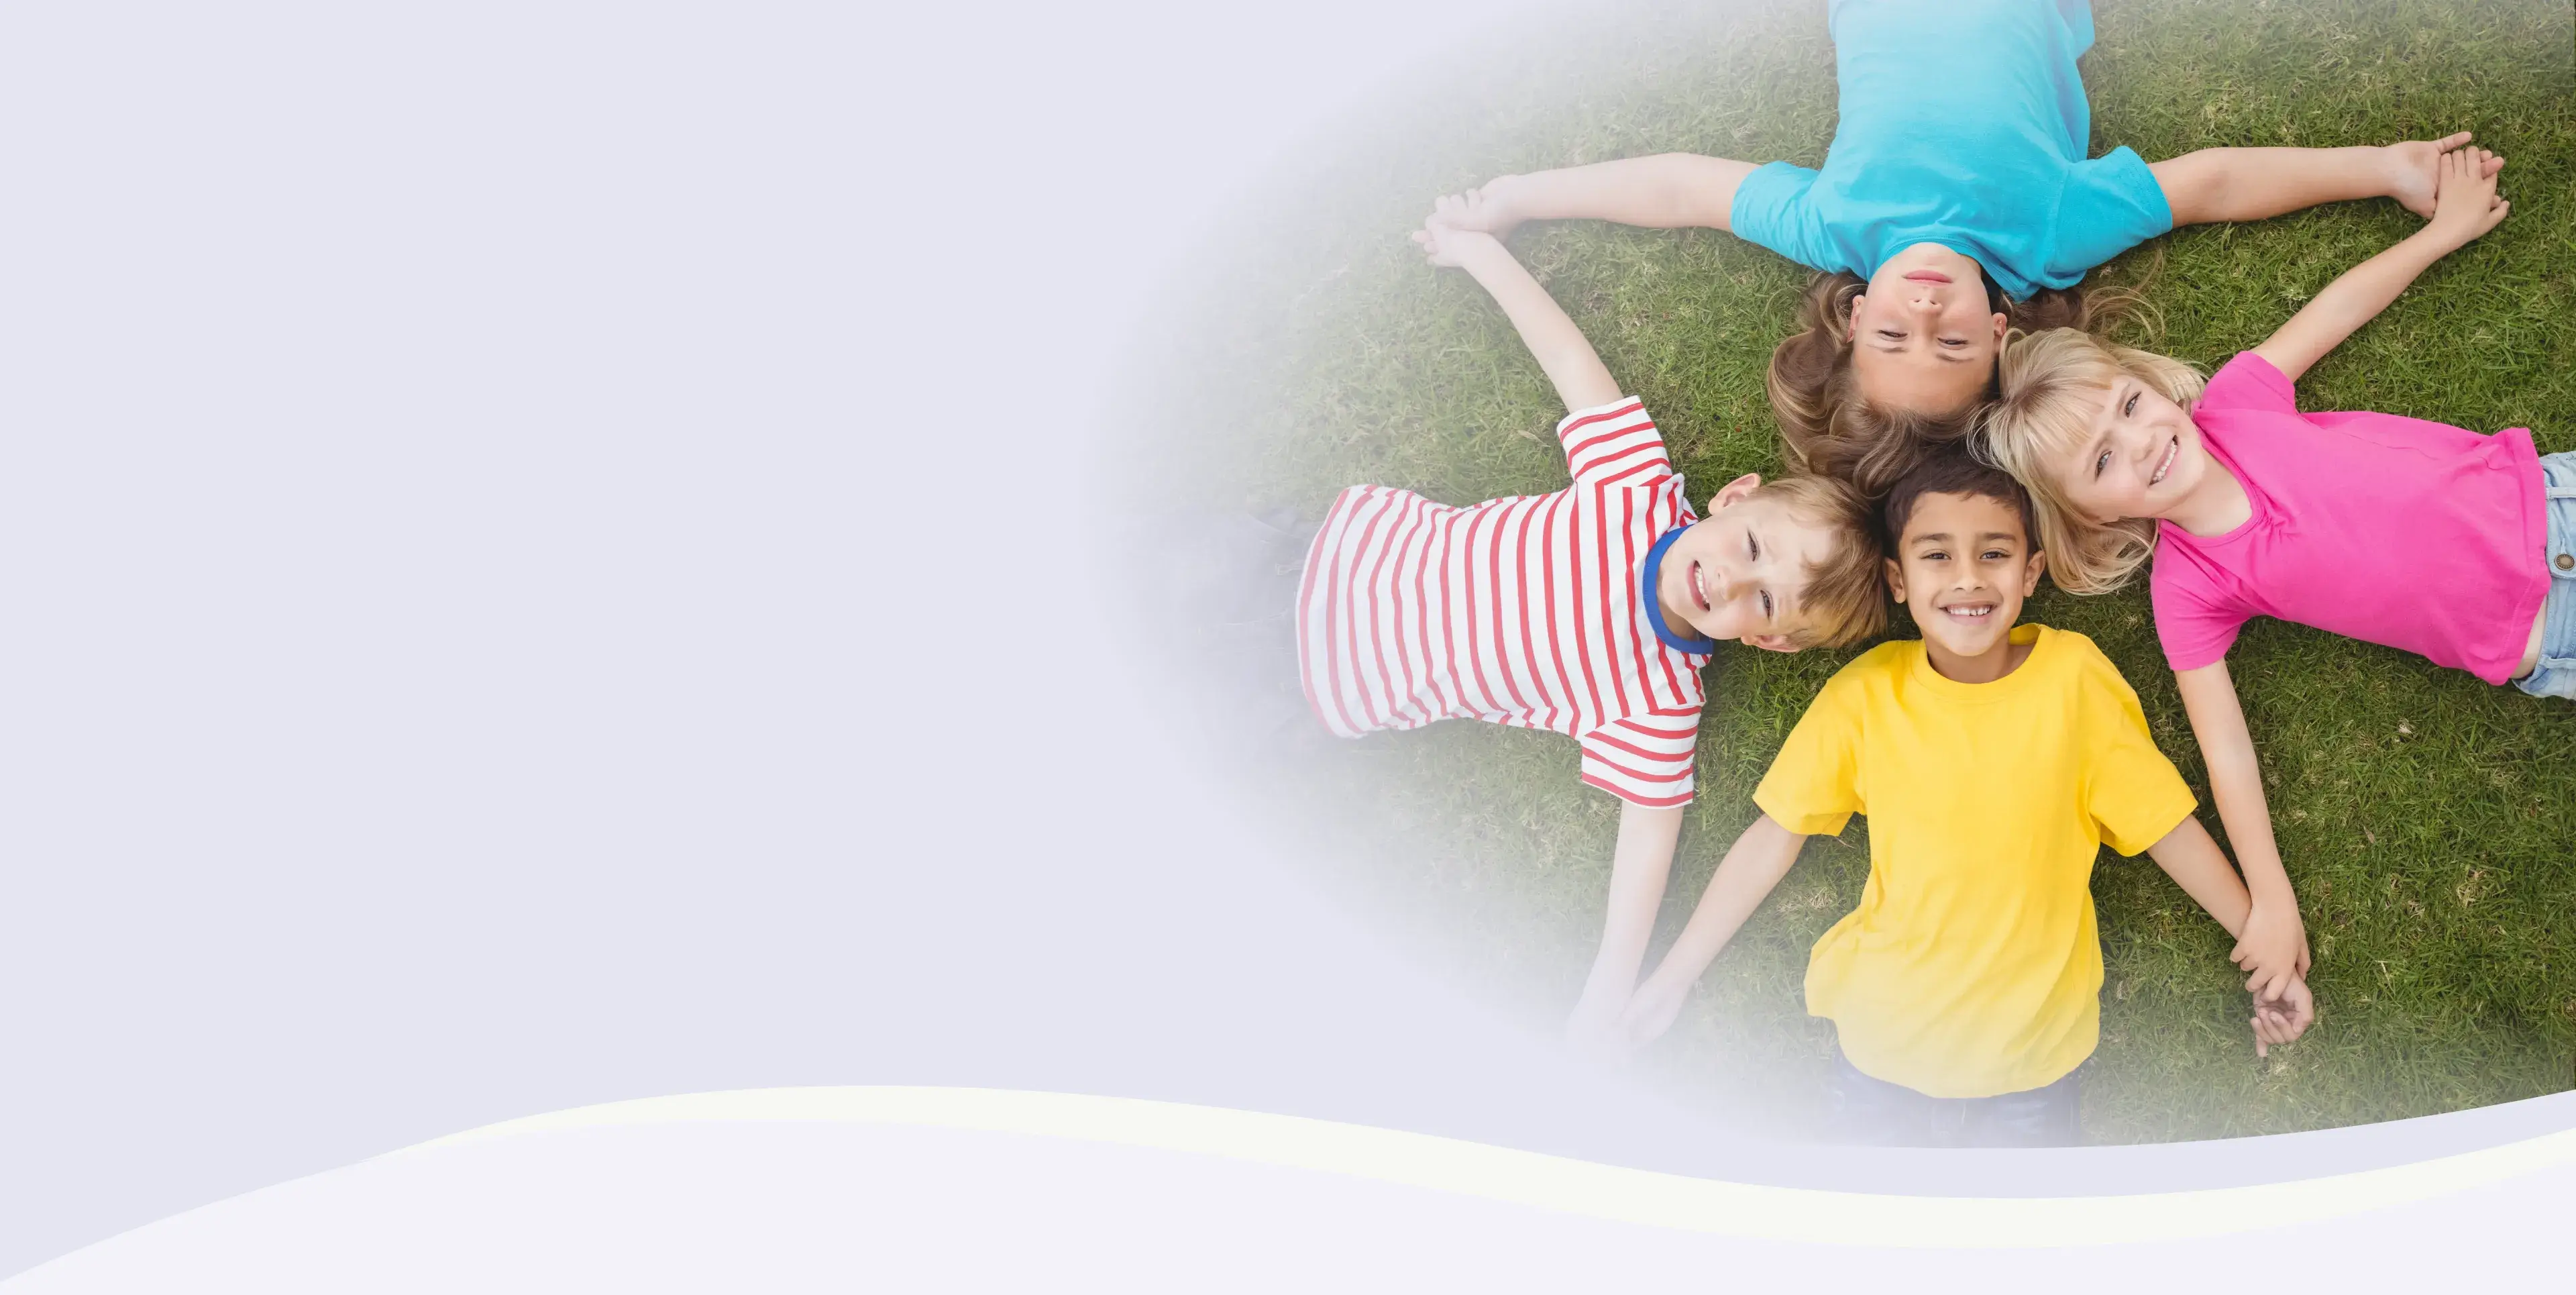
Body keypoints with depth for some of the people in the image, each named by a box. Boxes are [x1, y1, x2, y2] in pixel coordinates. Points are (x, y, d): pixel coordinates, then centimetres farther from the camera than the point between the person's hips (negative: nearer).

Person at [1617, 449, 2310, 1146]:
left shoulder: (2072, 675, -15)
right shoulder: (1867, 692, -13)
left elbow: (2169, 826, -6)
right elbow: (1773, 838, -7)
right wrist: (1673, 977, -5)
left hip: (2033, 1047, 0)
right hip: (1883, 1036, 0)